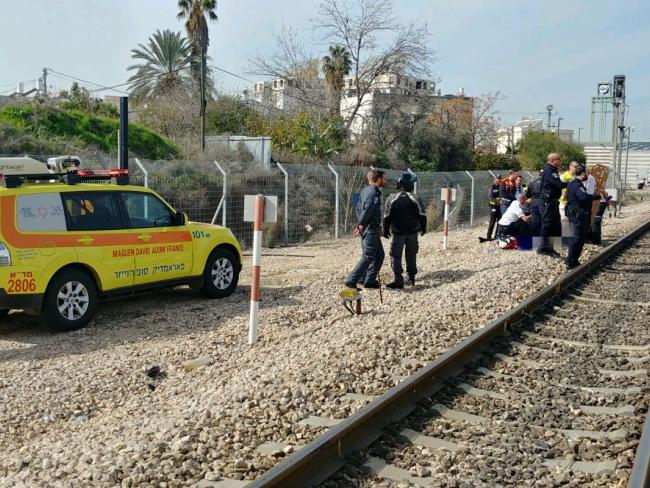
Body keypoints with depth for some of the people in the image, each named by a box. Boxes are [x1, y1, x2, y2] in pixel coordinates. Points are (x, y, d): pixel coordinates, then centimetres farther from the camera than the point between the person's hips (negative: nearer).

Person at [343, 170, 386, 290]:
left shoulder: (366, 190, 13)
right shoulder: (374, 193, -18)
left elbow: (359, 208, 16)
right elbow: (367, 210, -26)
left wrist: (360, 224, 14)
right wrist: (361, 225, -13)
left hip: (366, 229, 10)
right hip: (371, 229, -10)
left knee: (379, 255, 16)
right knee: (368, 257, -5)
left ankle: (369, 280, 18)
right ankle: (351, 281, -4)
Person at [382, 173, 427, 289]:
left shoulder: (392, 199, -7)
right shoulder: (416, 199, -4)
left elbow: (387, 217, -6)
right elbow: (422, 215, -3)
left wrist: (386, 230, 6)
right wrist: (423, 228, 12)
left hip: (398, 233, -2)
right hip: (413, 232, 3)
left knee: (395, 256, 1)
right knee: (411, 255, 17)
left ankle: (398, 281, -8)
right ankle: (411, 279, 24)